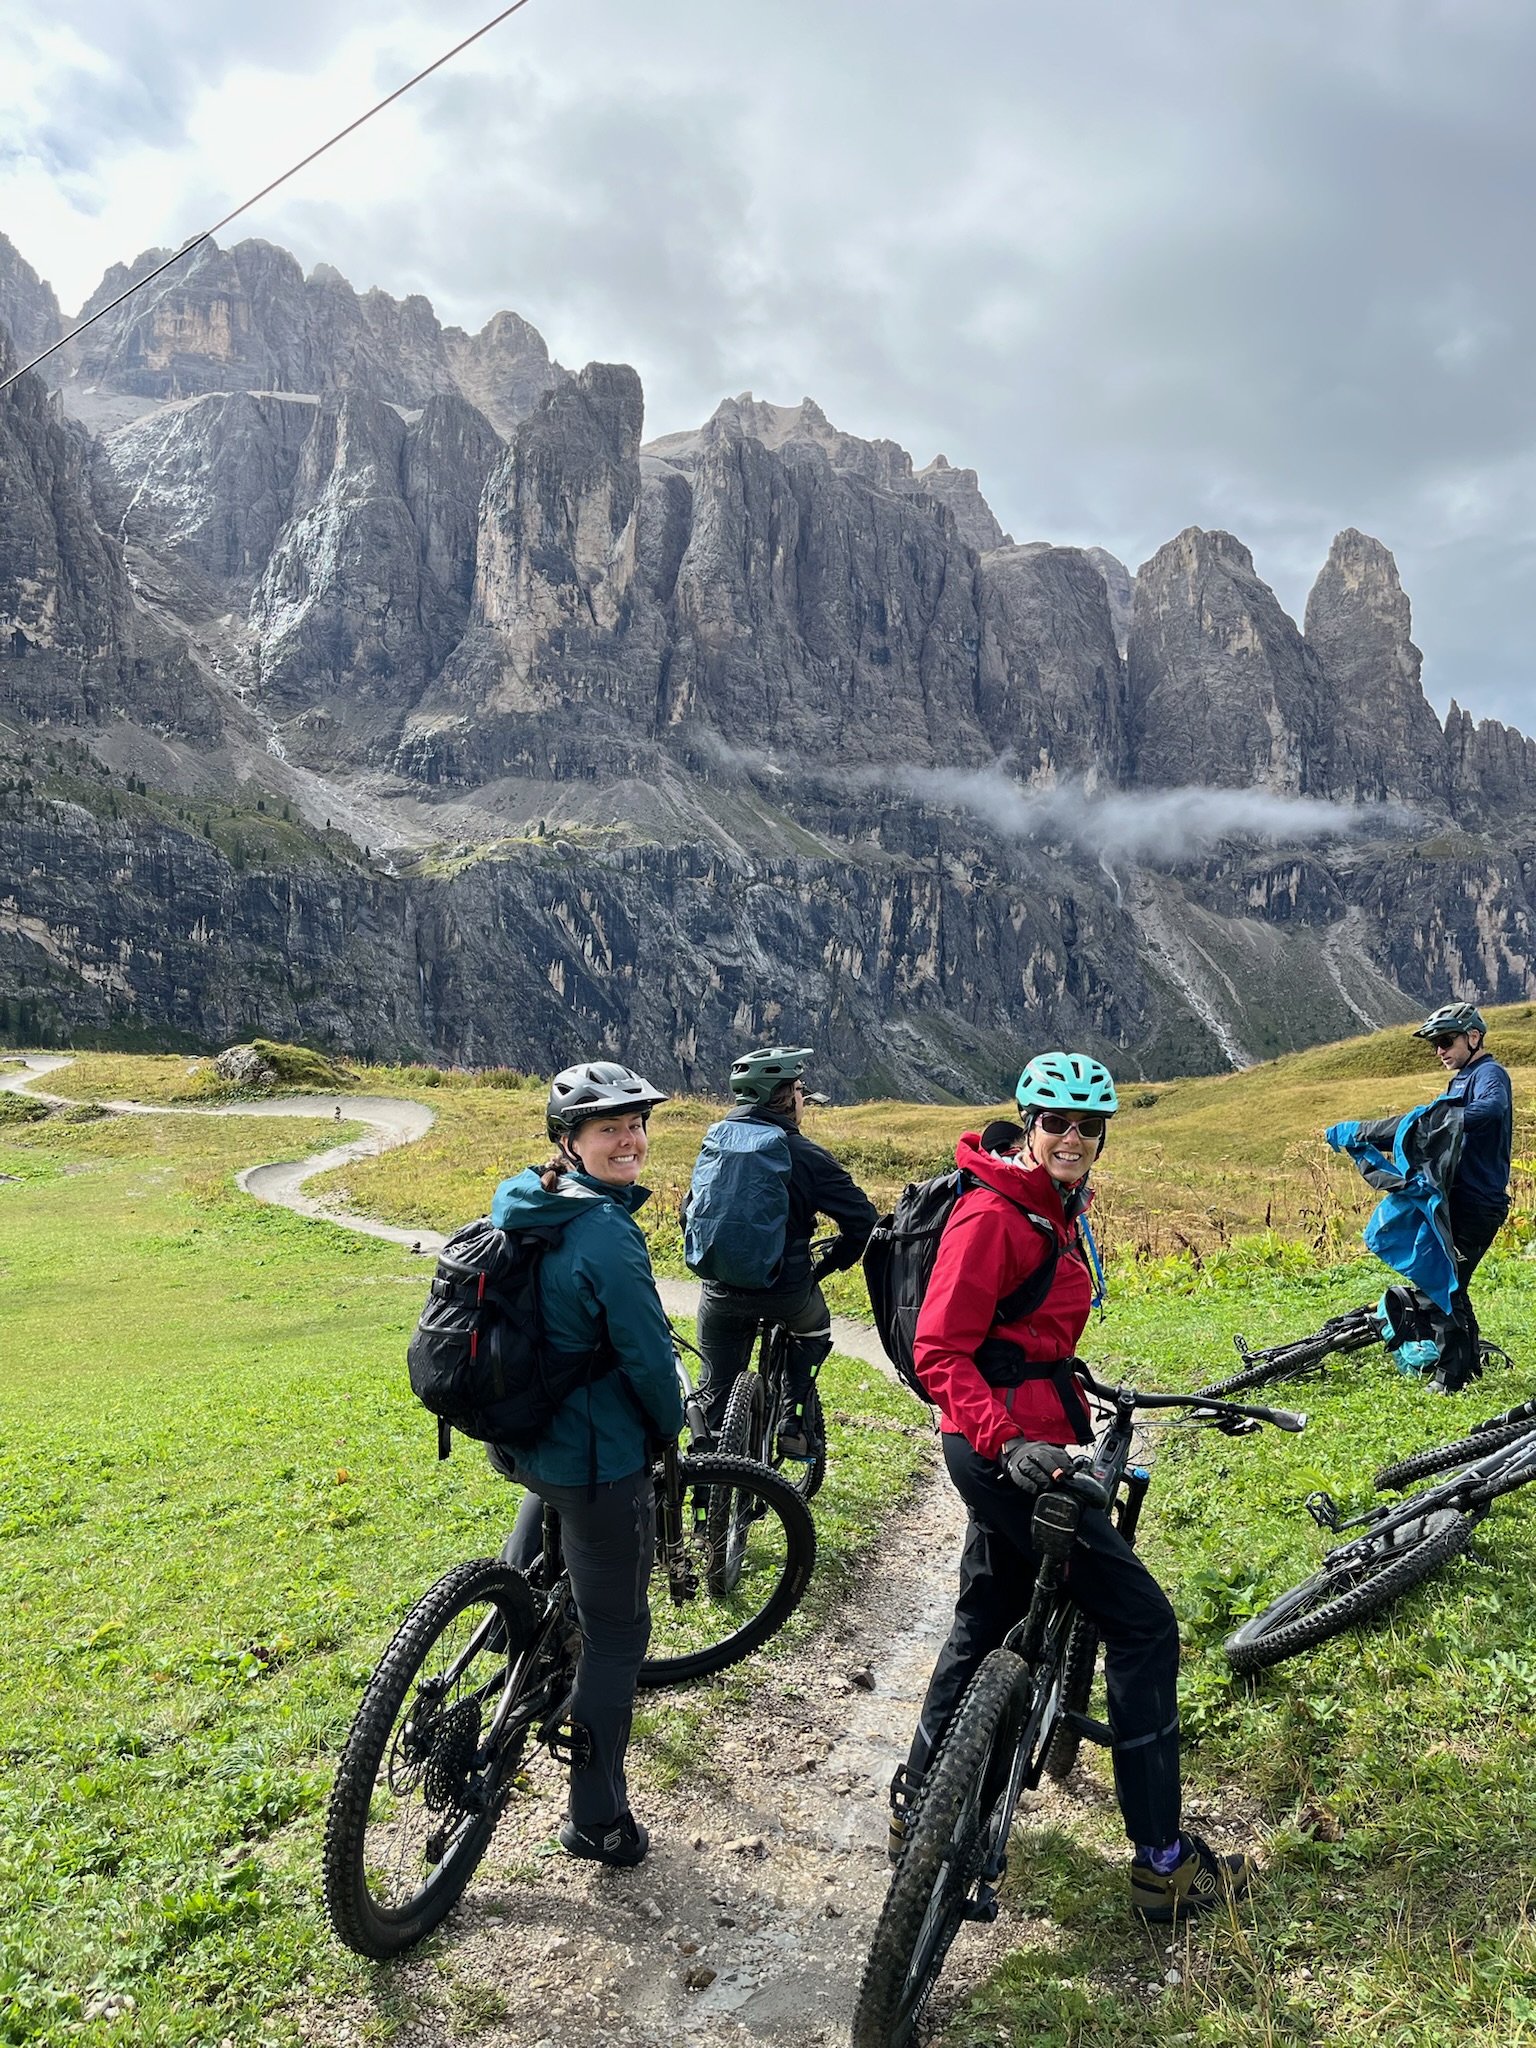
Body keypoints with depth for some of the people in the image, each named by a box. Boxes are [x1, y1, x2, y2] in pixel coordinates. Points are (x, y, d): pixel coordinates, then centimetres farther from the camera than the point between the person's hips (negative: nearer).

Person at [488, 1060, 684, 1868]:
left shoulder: (519, 1203, -1)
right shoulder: (607, 1233, -27)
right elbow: (647, 1355, -22)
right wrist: (671, 1423, -3)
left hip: (523, 1429, 9)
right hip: (597, 1454, -9)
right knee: (615, 1632, 7)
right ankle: (596, 1819, 19)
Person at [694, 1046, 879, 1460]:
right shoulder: (805, 1155, -10)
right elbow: (863, 1221, -10)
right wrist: (829, 1265, 6)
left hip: (719, 1292, 3)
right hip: (786, 1292, -3)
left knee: (715, 1394, 19)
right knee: (813, 1331, 30)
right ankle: (792, 1425, 20)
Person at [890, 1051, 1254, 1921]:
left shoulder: (1058, 1211, 11)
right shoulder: (993, 1214, -19)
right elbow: (940, 1353, -22)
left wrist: (1071, 1400, 24)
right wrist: (1008, 1440, -30)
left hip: (1027, 1438, 10)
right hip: (1007, 1450, -10)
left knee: (988, 1621, 20)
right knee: (1143, 1620, -4)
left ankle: (916, 1808, 37)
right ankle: (1163, 1861, 8)